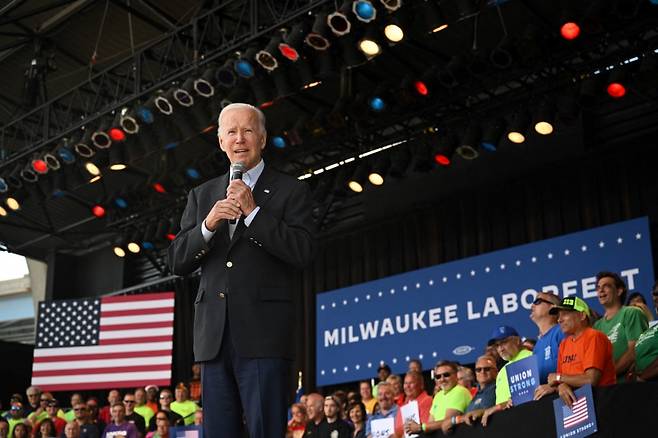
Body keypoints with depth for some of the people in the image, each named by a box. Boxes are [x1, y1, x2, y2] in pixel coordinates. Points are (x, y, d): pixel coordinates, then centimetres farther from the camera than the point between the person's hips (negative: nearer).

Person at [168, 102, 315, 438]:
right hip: (214, 335, 4)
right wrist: (207, 225, -7)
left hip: (263, 334, -4)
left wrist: (253, 211, -12)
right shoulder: (202, 195, 18)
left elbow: (302, 253, -7)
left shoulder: (290, 191, 6)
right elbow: (178, 262, 11)